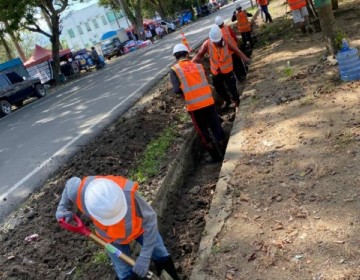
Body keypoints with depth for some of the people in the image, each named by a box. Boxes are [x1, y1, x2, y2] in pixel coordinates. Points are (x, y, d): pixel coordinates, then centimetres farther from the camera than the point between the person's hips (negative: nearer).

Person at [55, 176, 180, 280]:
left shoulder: (127, 193, -46)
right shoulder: (79, 190, -38)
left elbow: (150, 219, -30)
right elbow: (70, 183, -10)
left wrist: (145, 256, -29)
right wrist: (64, 209, -16)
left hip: (138, 226, -1)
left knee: (162, 257, 16)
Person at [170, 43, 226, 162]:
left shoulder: (174, 70, -4)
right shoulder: (198, 66, 7)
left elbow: (177, 90, -12)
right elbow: (204, 82, 10)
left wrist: (185, 92, 7)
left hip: (194, 106, -3)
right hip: (208, 102, 3)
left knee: (203, 133, 15)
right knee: (216, 128, 17)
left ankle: (216, 156, 25)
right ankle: (225, 153, 28)